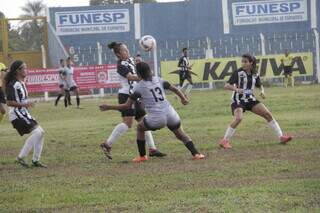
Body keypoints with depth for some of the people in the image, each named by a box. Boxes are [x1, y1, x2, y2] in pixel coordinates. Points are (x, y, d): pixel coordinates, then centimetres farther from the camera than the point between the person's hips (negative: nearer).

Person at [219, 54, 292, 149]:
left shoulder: (255, 74, 4)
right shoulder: (238, 73, -12)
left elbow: (260, 85, 21)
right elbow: (226, 86, -17)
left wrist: (262, 91, -2)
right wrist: (236, 89, -35)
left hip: (250, 99, 6)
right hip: (238, 100, -6)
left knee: (268, 114, -1)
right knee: (238, 118, -30)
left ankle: (281, 137, 7)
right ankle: (225, 141, -19)